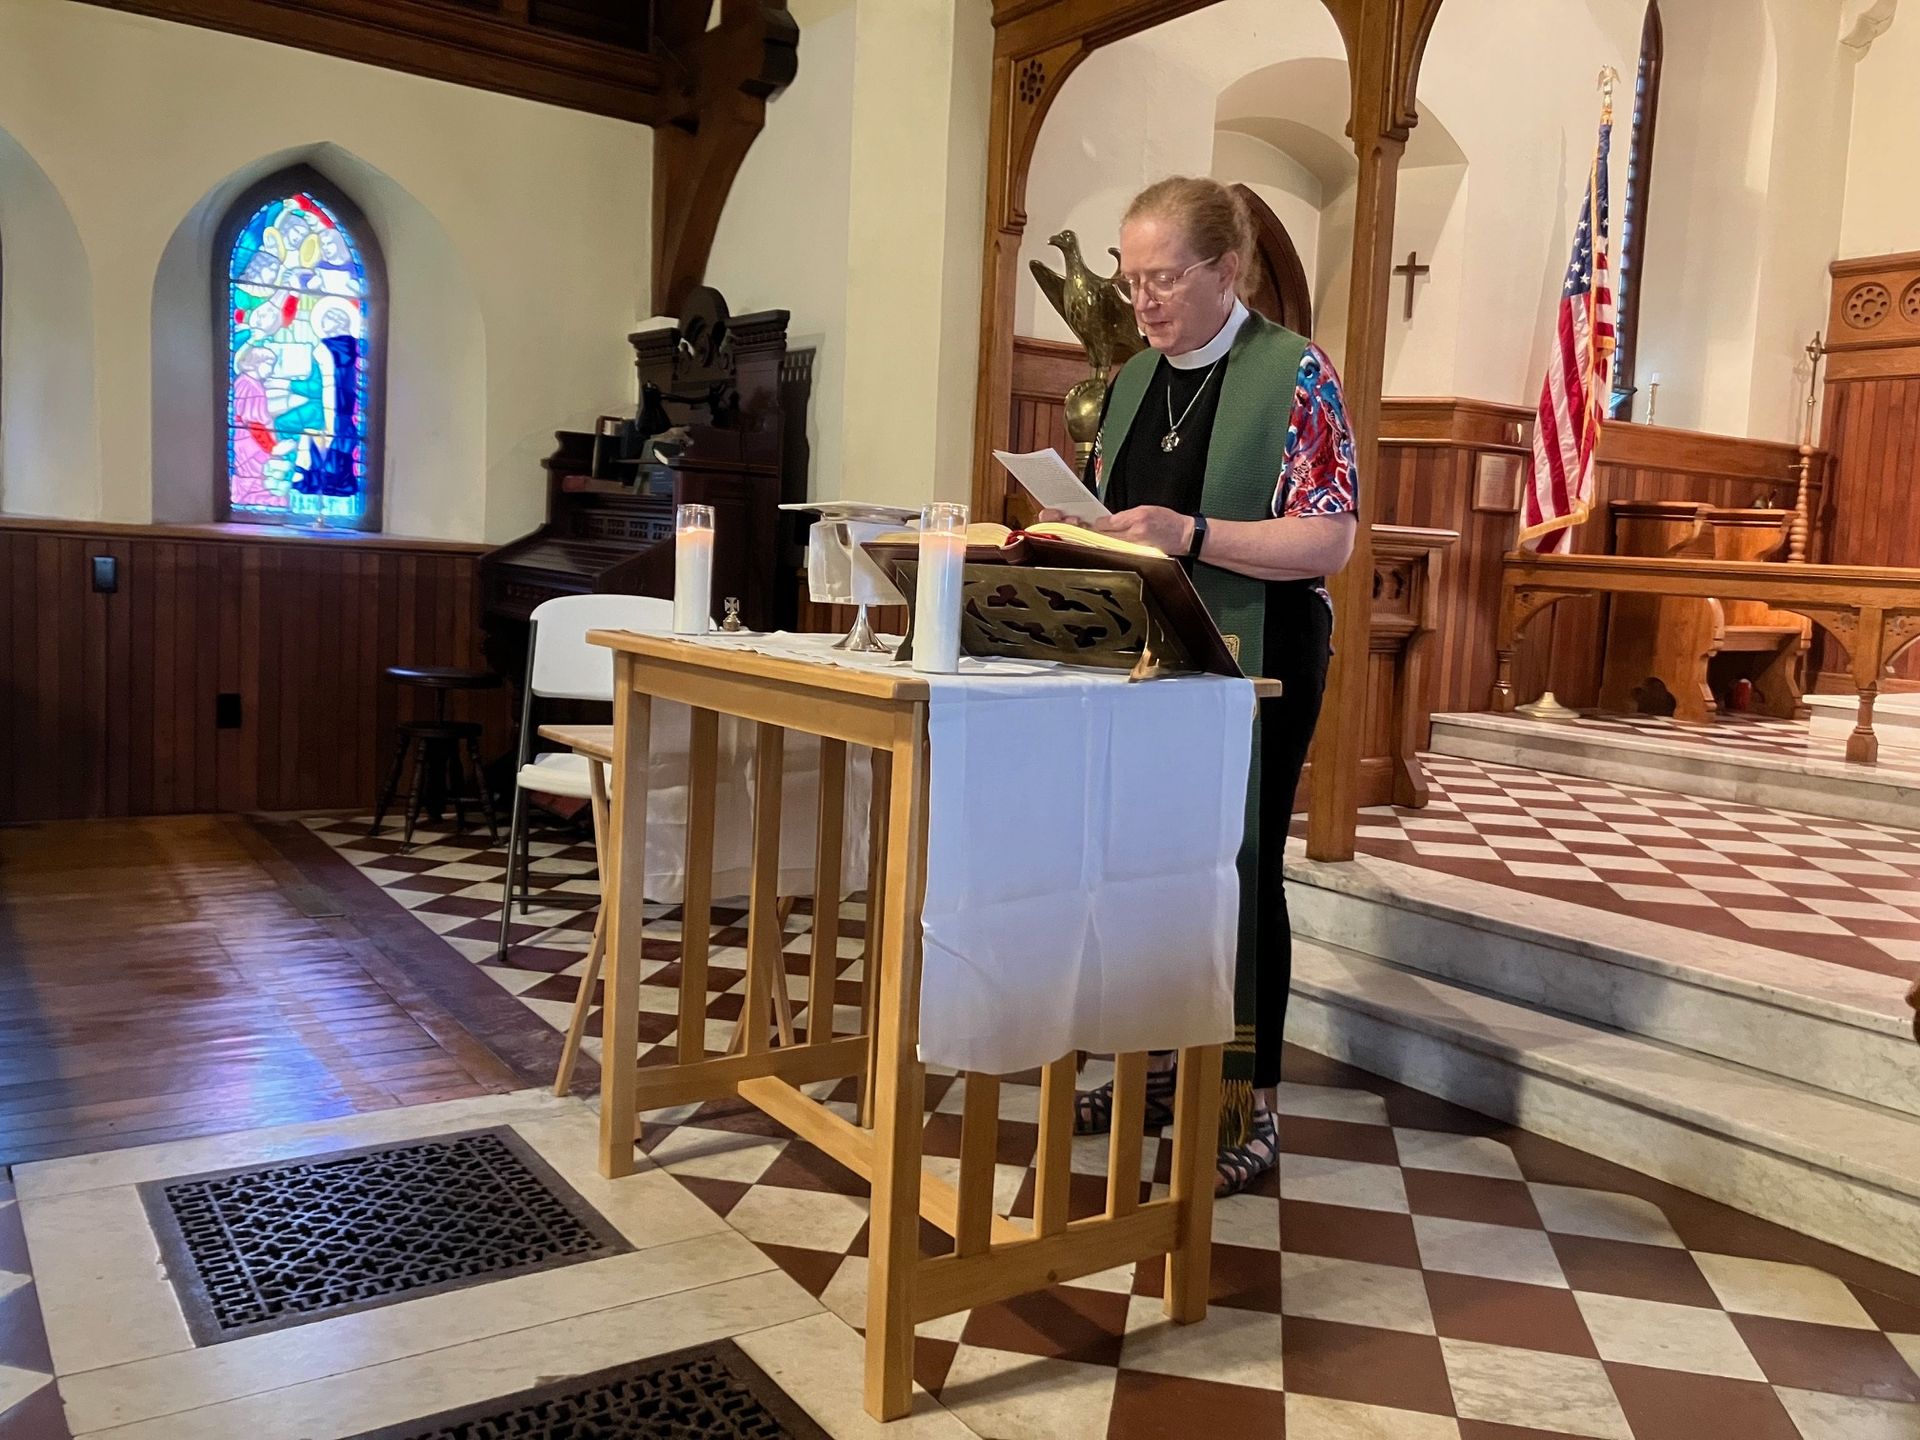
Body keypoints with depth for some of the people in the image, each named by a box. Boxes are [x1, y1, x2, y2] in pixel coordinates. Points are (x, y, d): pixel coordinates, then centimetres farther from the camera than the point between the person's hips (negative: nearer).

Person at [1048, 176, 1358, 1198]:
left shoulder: (1294, 373, -8)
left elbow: (1330, 539, -16)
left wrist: (1189, 535, -26)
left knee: (1240, 866, -1)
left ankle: (1248, 1109, 12)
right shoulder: (1133, 380, 12)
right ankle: (1153, 1065, 27)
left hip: (1255, 656, -6)